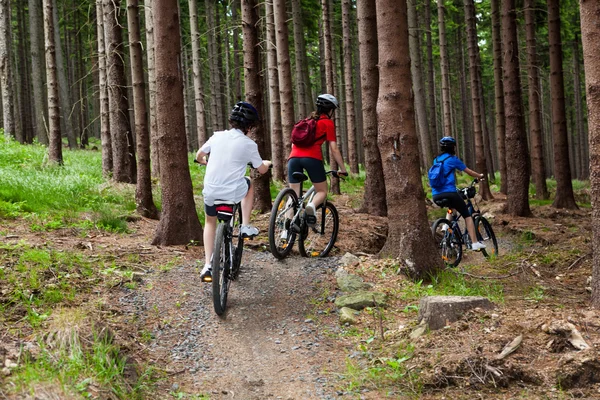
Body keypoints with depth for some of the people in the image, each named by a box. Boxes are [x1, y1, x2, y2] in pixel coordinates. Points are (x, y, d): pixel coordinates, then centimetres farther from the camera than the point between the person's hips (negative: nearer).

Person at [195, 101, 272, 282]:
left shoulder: (217, 136, 2)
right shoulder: (249, 144, -5)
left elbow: (199, 156, 15)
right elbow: (262, 169, 7)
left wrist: (206, 162, 39)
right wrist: (267, 163, 31)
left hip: (211, 192, 2)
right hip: (234, 192, -2)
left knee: (210, 223, 27)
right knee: (249, 184, 33)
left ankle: (207, 265, 16)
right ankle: (245, 226, 25)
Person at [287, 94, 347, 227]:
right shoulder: (328, 123, 12)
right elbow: (333, 149, 7)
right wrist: (343, 169, 14)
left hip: (294, 157, 4)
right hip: (312, 157, -4)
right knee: (322, 191, 10)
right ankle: (311, 206, -22)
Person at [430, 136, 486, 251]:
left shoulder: (436, 160, 16)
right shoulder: (452, 159, 0)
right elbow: (469, 172, 9)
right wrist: (480, 176, 28)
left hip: (436, 196, 6)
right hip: (449, 193, -6)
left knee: (451, 207, 37)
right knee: (467, 215, 7)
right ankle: (475, 243, -1)